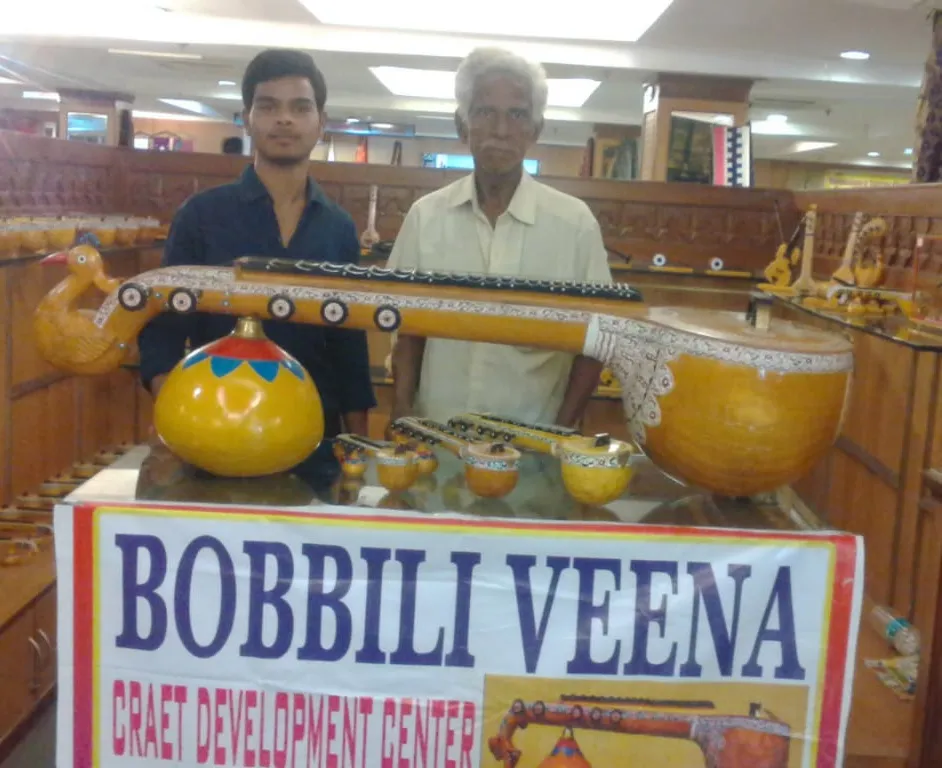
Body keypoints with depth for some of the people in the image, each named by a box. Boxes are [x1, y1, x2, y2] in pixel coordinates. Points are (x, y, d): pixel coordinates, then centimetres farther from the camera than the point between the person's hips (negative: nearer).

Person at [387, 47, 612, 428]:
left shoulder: (574, 222, -4)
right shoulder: (426, 215, 1)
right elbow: (409, 330, 8)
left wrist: (560, 435, -6)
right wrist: (402, 419, -2)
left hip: (530, 439, -1)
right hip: (434, 434, 2)